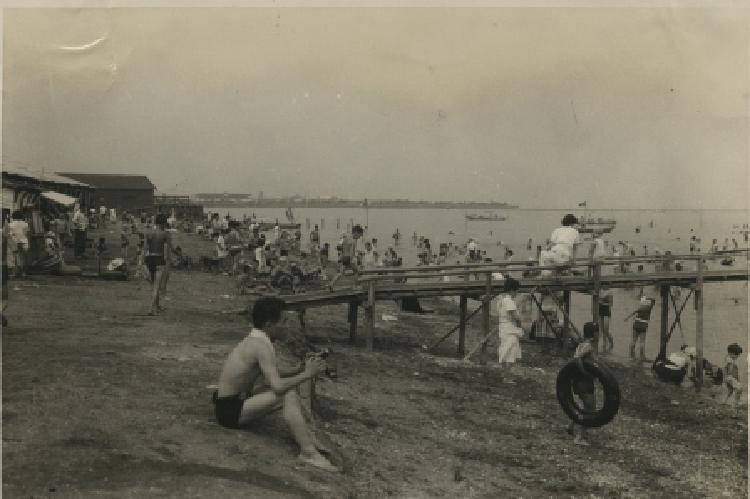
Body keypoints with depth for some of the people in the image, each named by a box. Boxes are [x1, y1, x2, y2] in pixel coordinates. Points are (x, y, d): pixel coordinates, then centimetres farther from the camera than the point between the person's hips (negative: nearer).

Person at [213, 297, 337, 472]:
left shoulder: (254, 340, 8)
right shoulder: (262, 346, -21)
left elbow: (276, 374, 19)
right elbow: (278, 387, -30)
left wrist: (300, 370, 2)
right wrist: (307, 374, -18)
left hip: (234, 401, 10)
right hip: (231, 410, -10)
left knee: (287, 385, 13)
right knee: (288, 395, -23)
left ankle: (306, 434, 4)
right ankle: (308, 452, -23)